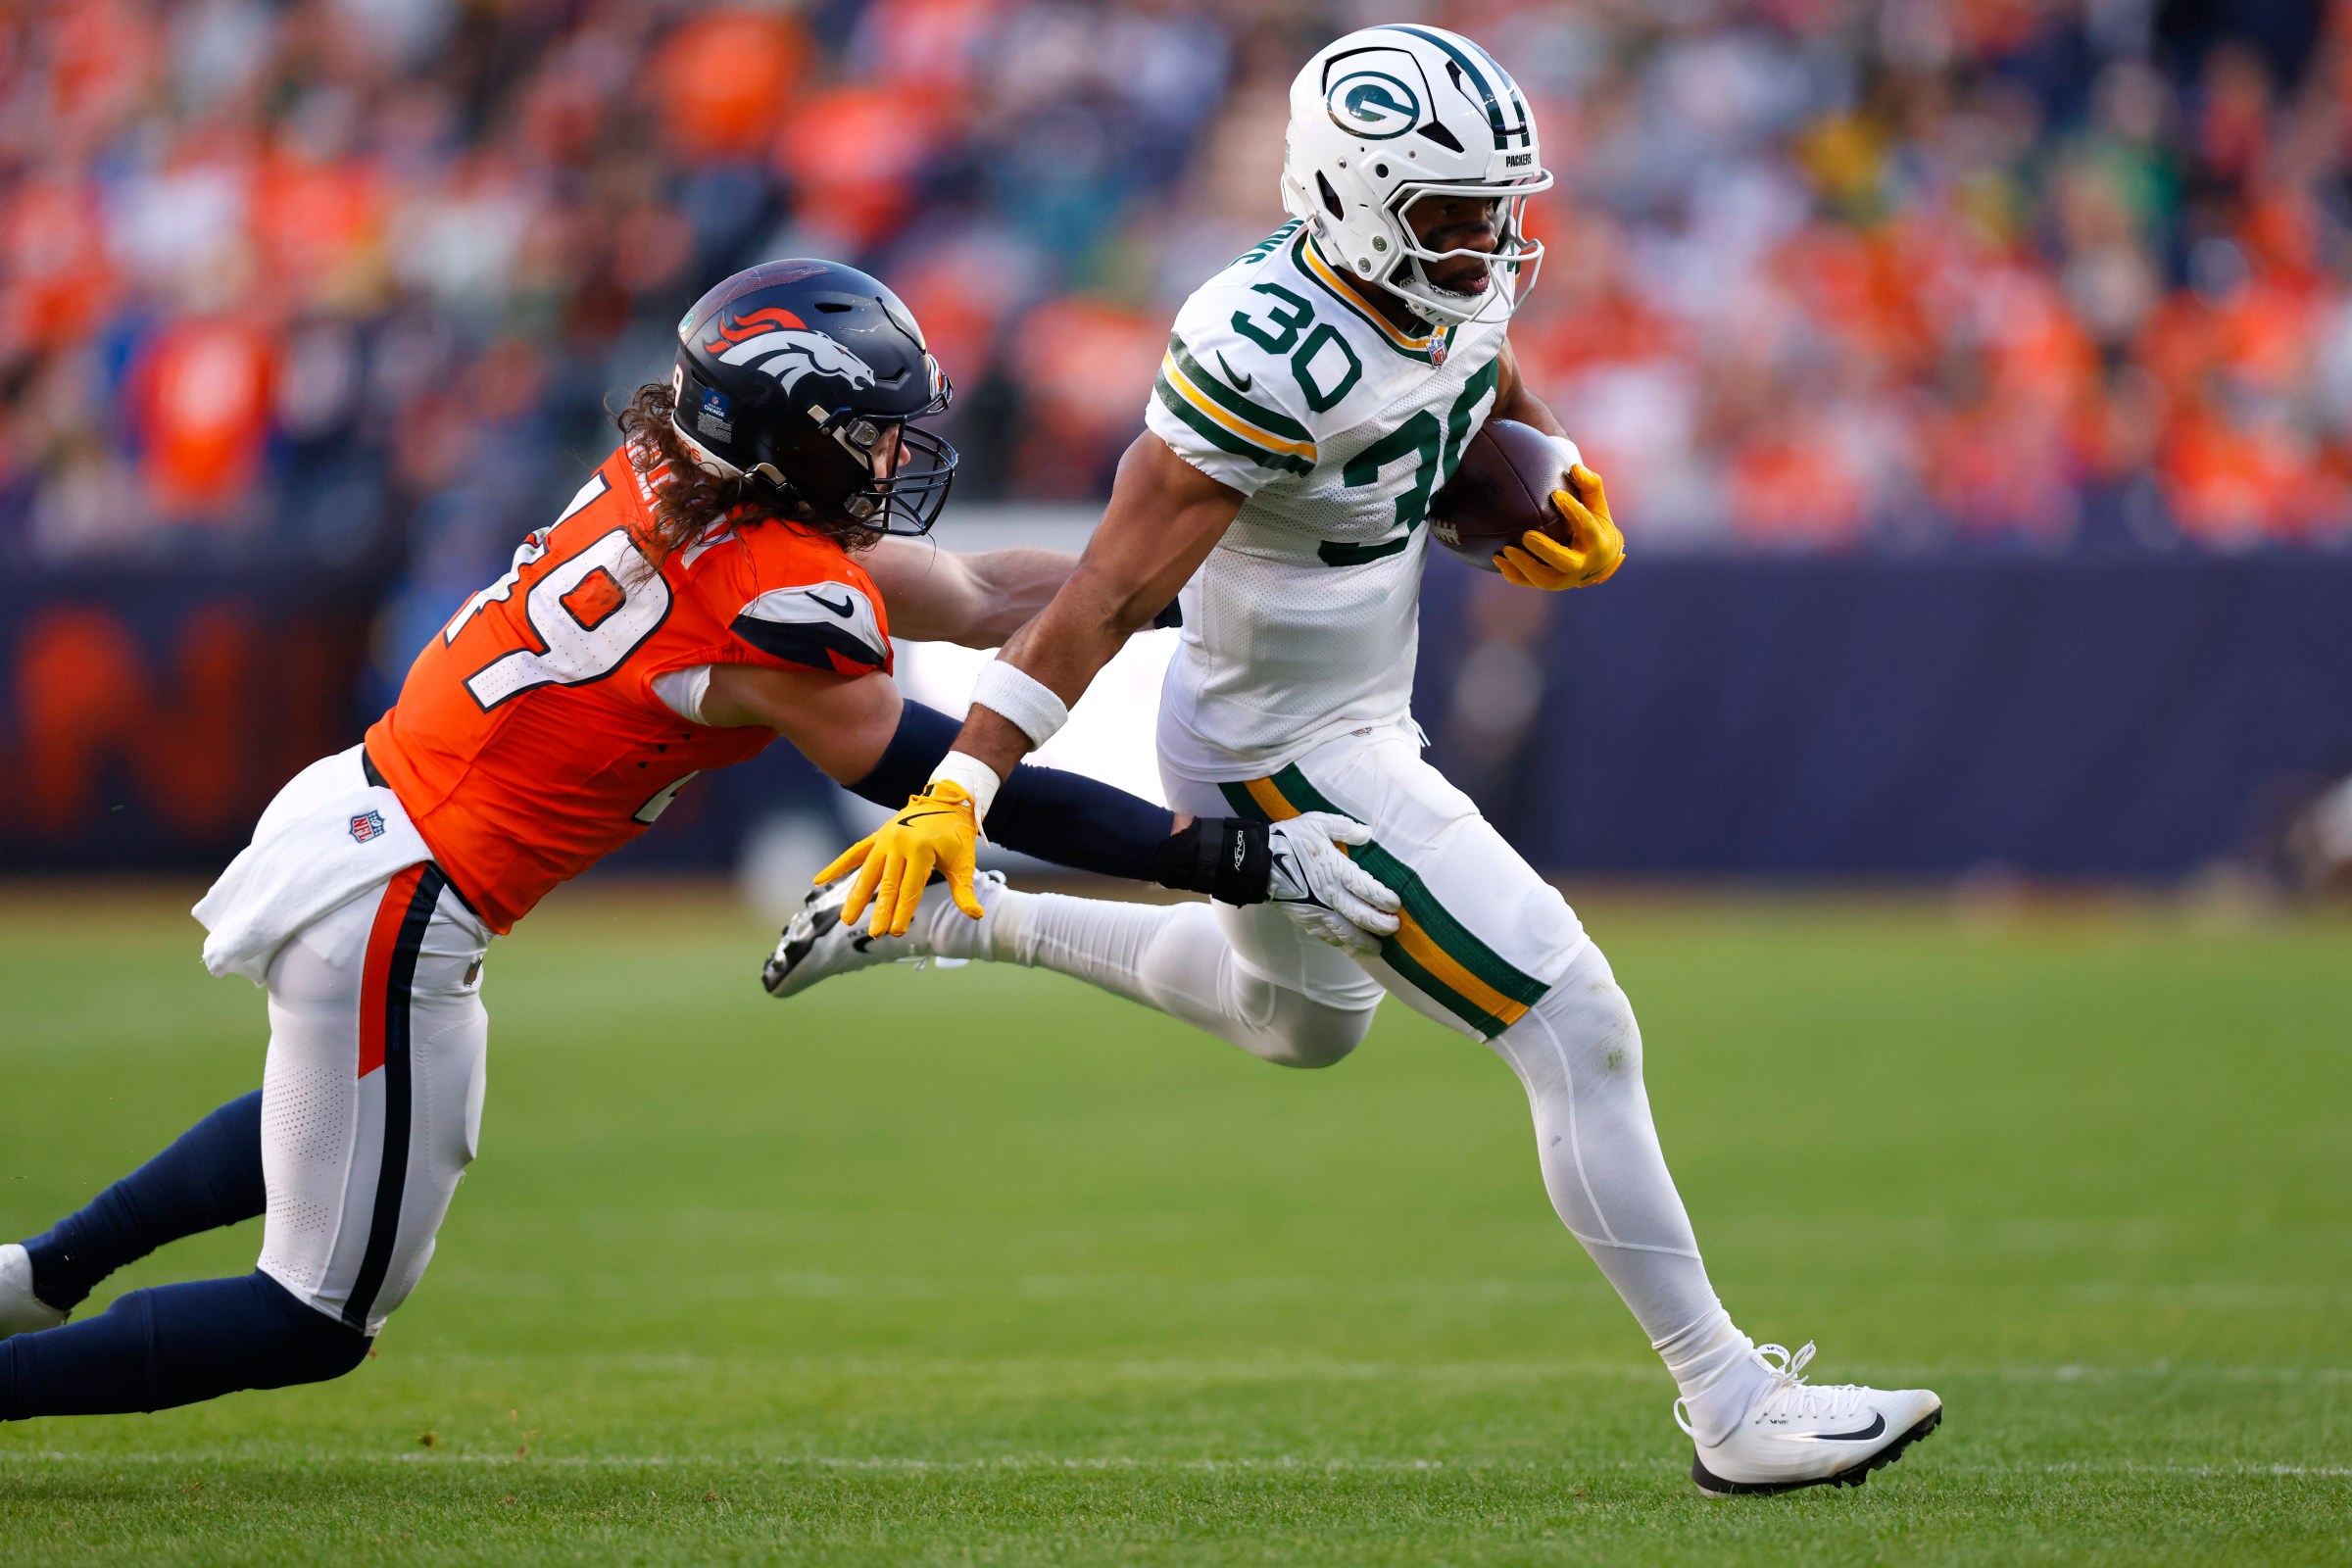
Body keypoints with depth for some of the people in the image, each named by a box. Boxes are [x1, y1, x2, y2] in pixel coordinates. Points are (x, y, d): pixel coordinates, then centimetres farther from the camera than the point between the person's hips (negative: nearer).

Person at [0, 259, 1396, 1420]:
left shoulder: (671, 482, 2)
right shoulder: (781, 613, -23)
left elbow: (973, 597, 11)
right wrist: (1236, 861, -8)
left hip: (352, 805, 9)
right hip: (392, 921, -9)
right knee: (323, 1325, 6)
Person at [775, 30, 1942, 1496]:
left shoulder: (1456, 287, -6)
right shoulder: (1270, 358, -32)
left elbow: (1489, 392, 19)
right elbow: (1113, 594, -30)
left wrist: (1560, 485, -1)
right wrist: (961, 785, -33)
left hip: (1362, 713, 10)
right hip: (1293, 762, -10)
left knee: (1305, 1021, 35)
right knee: (1582, 1035, -10)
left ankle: (965, 921, 40)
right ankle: (1730, 1404, -2)